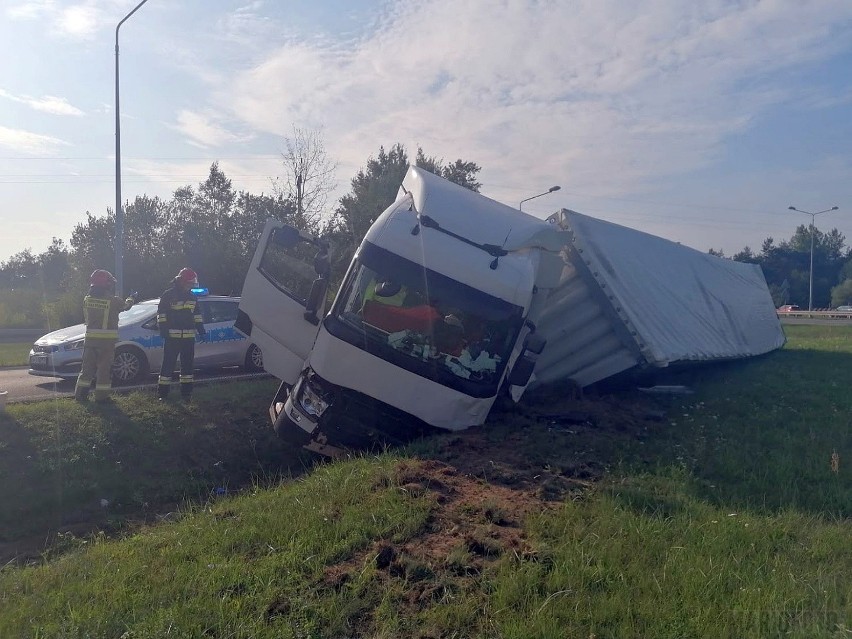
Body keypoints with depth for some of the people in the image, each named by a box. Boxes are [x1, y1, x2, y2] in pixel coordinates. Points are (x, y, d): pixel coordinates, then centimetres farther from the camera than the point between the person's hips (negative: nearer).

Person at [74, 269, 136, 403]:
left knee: (87, 367, 13)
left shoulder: (86, 300, 3)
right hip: (107, 341, -4)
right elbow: (125, 305, 9)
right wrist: (131, 299, 31)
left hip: (90, 339, 5)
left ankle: (80, 394, 15)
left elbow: (86, 319, 14)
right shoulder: (113, 301, -12)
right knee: (104, 368, 3)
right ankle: (101, 396, 5)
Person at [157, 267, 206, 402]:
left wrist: (201, 329, 14)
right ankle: (162, 393, 3)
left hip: (189, 336, 6)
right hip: (172, 336, -5)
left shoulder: (192, 296, 14)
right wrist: (163, 329, -13)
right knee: (168, 364, -3)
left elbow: (197, 313, 21)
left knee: (187, 364, 8)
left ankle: (186, 393, 15)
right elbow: (161, 312, -5)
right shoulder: (168, 294, -3)